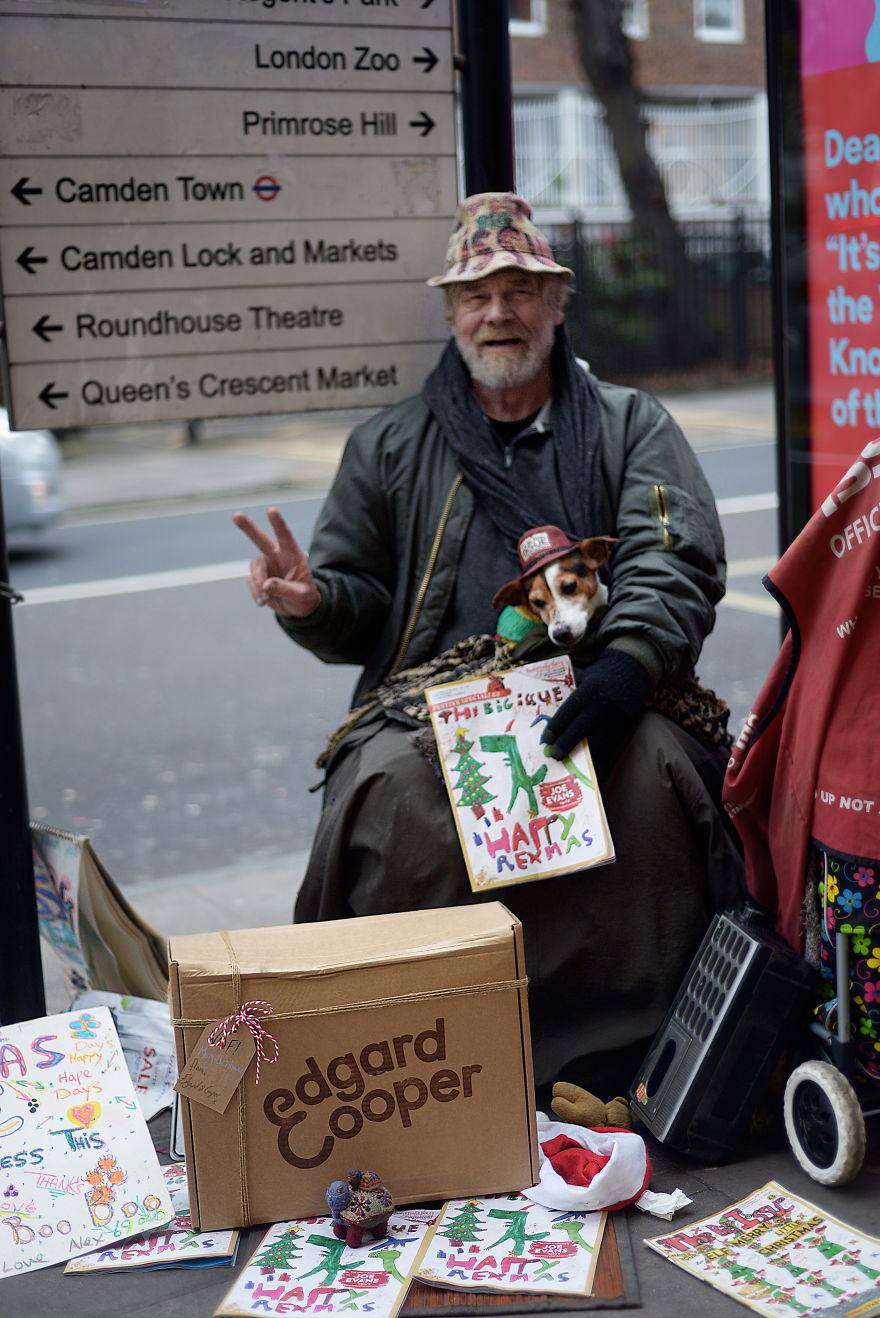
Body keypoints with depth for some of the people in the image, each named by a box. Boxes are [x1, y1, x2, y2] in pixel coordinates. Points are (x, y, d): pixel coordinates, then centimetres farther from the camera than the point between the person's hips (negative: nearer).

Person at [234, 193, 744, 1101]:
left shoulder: (631, 428, 16)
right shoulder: (388, 447, 19)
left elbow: (676, 562, 0)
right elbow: (360, 615, 19)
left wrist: (628, 663, -20)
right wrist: (311, 603, -6)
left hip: (594, 697, 0)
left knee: (651, 769, -32)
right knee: (389, 786, -31)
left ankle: (616, 1059, -19)